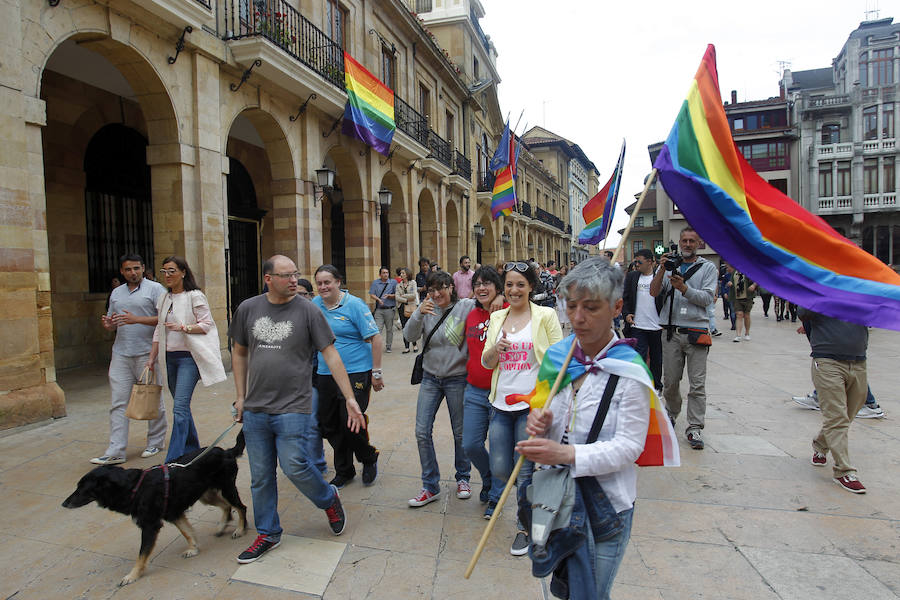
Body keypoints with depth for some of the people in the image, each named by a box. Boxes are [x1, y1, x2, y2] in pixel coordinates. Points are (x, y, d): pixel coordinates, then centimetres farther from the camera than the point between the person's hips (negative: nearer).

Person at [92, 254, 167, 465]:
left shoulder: (155, 289, -2)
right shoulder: (116, 293, 17)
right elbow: (112, 323, 23)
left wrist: (137, 319, -18)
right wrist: (107, 324, 0)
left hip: (147, 353, -5)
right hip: (121, 354, 5)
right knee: (118, 403, 2)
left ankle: (155, 442, 20)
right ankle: (115, 452, 5)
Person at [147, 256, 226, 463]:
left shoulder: (195, 296, -6)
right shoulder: (164, 298, 14)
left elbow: (207, 324, -8)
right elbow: (159, 330, 19)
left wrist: (183, 327, -22)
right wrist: (152, 357, 17)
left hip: (188, 357, -7)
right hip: (170, 358, 7)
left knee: (180, 407, -12)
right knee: (181, 406, 12)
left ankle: (173, 460, -10)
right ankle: (193, 450, 25)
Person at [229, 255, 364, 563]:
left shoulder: (308, 311, -6)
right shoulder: (248, 309, 4)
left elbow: (330, 354, -6)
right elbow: (239, 353, 16)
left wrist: (350, 398, -10)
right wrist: (240, 396, 13)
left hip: (293, 408, -4)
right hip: (255, 410, 4)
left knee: (295, 466, -8)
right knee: (260, 476, 11)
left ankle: (329, 499, 23)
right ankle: (267, 534, 31)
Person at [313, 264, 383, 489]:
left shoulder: (354, 305, -10)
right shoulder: (315, 304, 7)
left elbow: (375, 338, -11)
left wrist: (377, 372, -13)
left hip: (356, 372, -6)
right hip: (325, 374, 6)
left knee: (351, 424, -10)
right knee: (328, 426, 10)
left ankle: (369, 459, 21)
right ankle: (344, 471, 29)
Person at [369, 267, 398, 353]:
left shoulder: (393, 282, 5)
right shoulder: (375, 283, 8)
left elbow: (397, 295, 4)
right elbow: (371, 295, 3)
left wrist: (390, 296, -13)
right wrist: (378, 299, -14)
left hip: (389, 309, 0)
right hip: (379, 310, 0)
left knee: (389, 329, 5)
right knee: (378, 328, -7)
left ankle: (388, 347, 16)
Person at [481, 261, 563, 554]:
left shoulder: (545, 315, -3)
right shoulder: (497, 318, 10)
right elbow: (486, 362, 11)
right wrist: (496, 349, -11)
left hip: (532, 404, -4)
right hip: (502, 403, 4)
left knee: (524, 472, 2)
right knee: (500, 469, 7)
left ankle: (525, 527, 25)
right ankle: (497, 495, 43)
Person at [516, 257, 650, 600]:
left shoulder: (629, 370, -15)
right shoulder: (557, 354, 0)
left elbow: (629, 446, -18)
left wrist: (567, 453, -31)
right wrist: (540, 421, -12)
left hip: (605, 501, -4)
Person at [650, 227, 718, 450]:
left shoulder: (708, 268, 8)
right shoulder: (669, 263, 12)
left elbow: (707, 298, -4)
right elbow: (654, 292, 0)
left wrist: (683, 288, -17)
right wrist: (662, 270, -12)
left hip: (696, 331, -1)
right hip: (672, 331, 2)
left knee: (697, 384, -3)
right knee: (670, 381, 7)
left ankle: (695, 427, 3)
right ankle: (672, 413, 31)